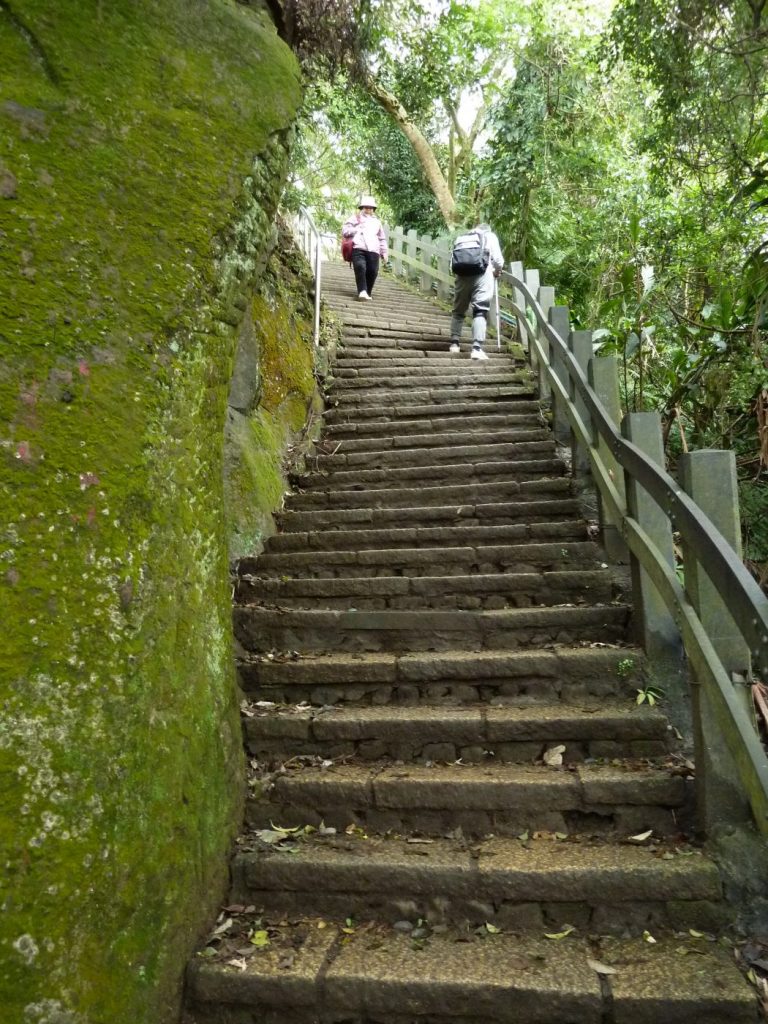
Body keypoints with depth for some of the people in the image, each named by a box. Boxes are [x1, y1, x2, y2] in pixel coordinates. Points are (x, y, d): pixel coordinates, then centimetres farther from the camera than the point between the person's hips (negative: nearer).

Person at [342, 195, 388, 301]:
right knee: (360, 268, -25)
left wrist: (384, 252, 21)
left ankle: (368, 293, 1)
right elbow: (344, 231, 12)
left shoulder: (376, 221, 31)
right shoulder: (355, 219, 21)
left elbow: (382, 239, 31)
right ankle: (362, 291, -31)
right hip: (358, 249, -3)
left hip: (373, 250, 3)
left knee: (372, 271, -11)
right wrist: (357, 230, 1)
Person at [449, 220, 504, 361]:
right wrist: (497, 271, 28)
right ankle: (477, 348, -17)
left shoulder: (460, 238, 27)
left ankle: (454, 343, 11)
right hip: (482, 274, -3)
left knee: (458, 310, 15)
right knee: (480, 312, -6)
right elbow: (498, 260, 10)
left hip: (461, 274, 3)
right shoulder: (489, 236, 19)